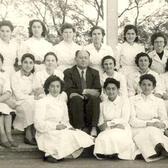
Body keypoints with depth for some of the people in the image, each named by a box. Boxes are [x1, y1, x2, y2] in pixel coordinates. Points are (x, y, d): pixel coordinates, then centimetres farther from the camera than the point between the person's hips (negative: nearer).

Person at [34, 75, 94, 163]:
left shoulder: (63, 103, 20)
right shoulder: (42, 102, -1)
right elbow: (38, 124, -9)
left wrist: (69, 127, -3)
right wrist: (55, 126, -18)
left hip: (62, 131, 7)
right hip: (47, 134, -7)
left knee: (81, 136, -20)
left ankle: (54, 154, -19)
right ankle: (49, 154, -18)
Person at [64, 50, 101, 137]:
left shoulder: (94, 73, 18)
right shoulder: (68, 72, 11)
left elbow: (98, 91, 3)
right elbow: (68, 90, -4)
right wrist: (84, 91, -18)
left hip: (90, 102, 2)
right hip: (75, 102, -1)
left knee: (95, 98, -30)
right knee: (76, 98, -34)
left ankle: (93, 128, -30)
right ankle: (81, 128, -30)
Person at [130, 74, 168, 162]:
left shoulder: (159, 101, 14)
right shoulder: (132, 100, 8)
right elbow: (132, 121, -3)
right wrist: (149, 123, -18)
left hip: (155, 130, 2)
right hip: (138, 130, -2)